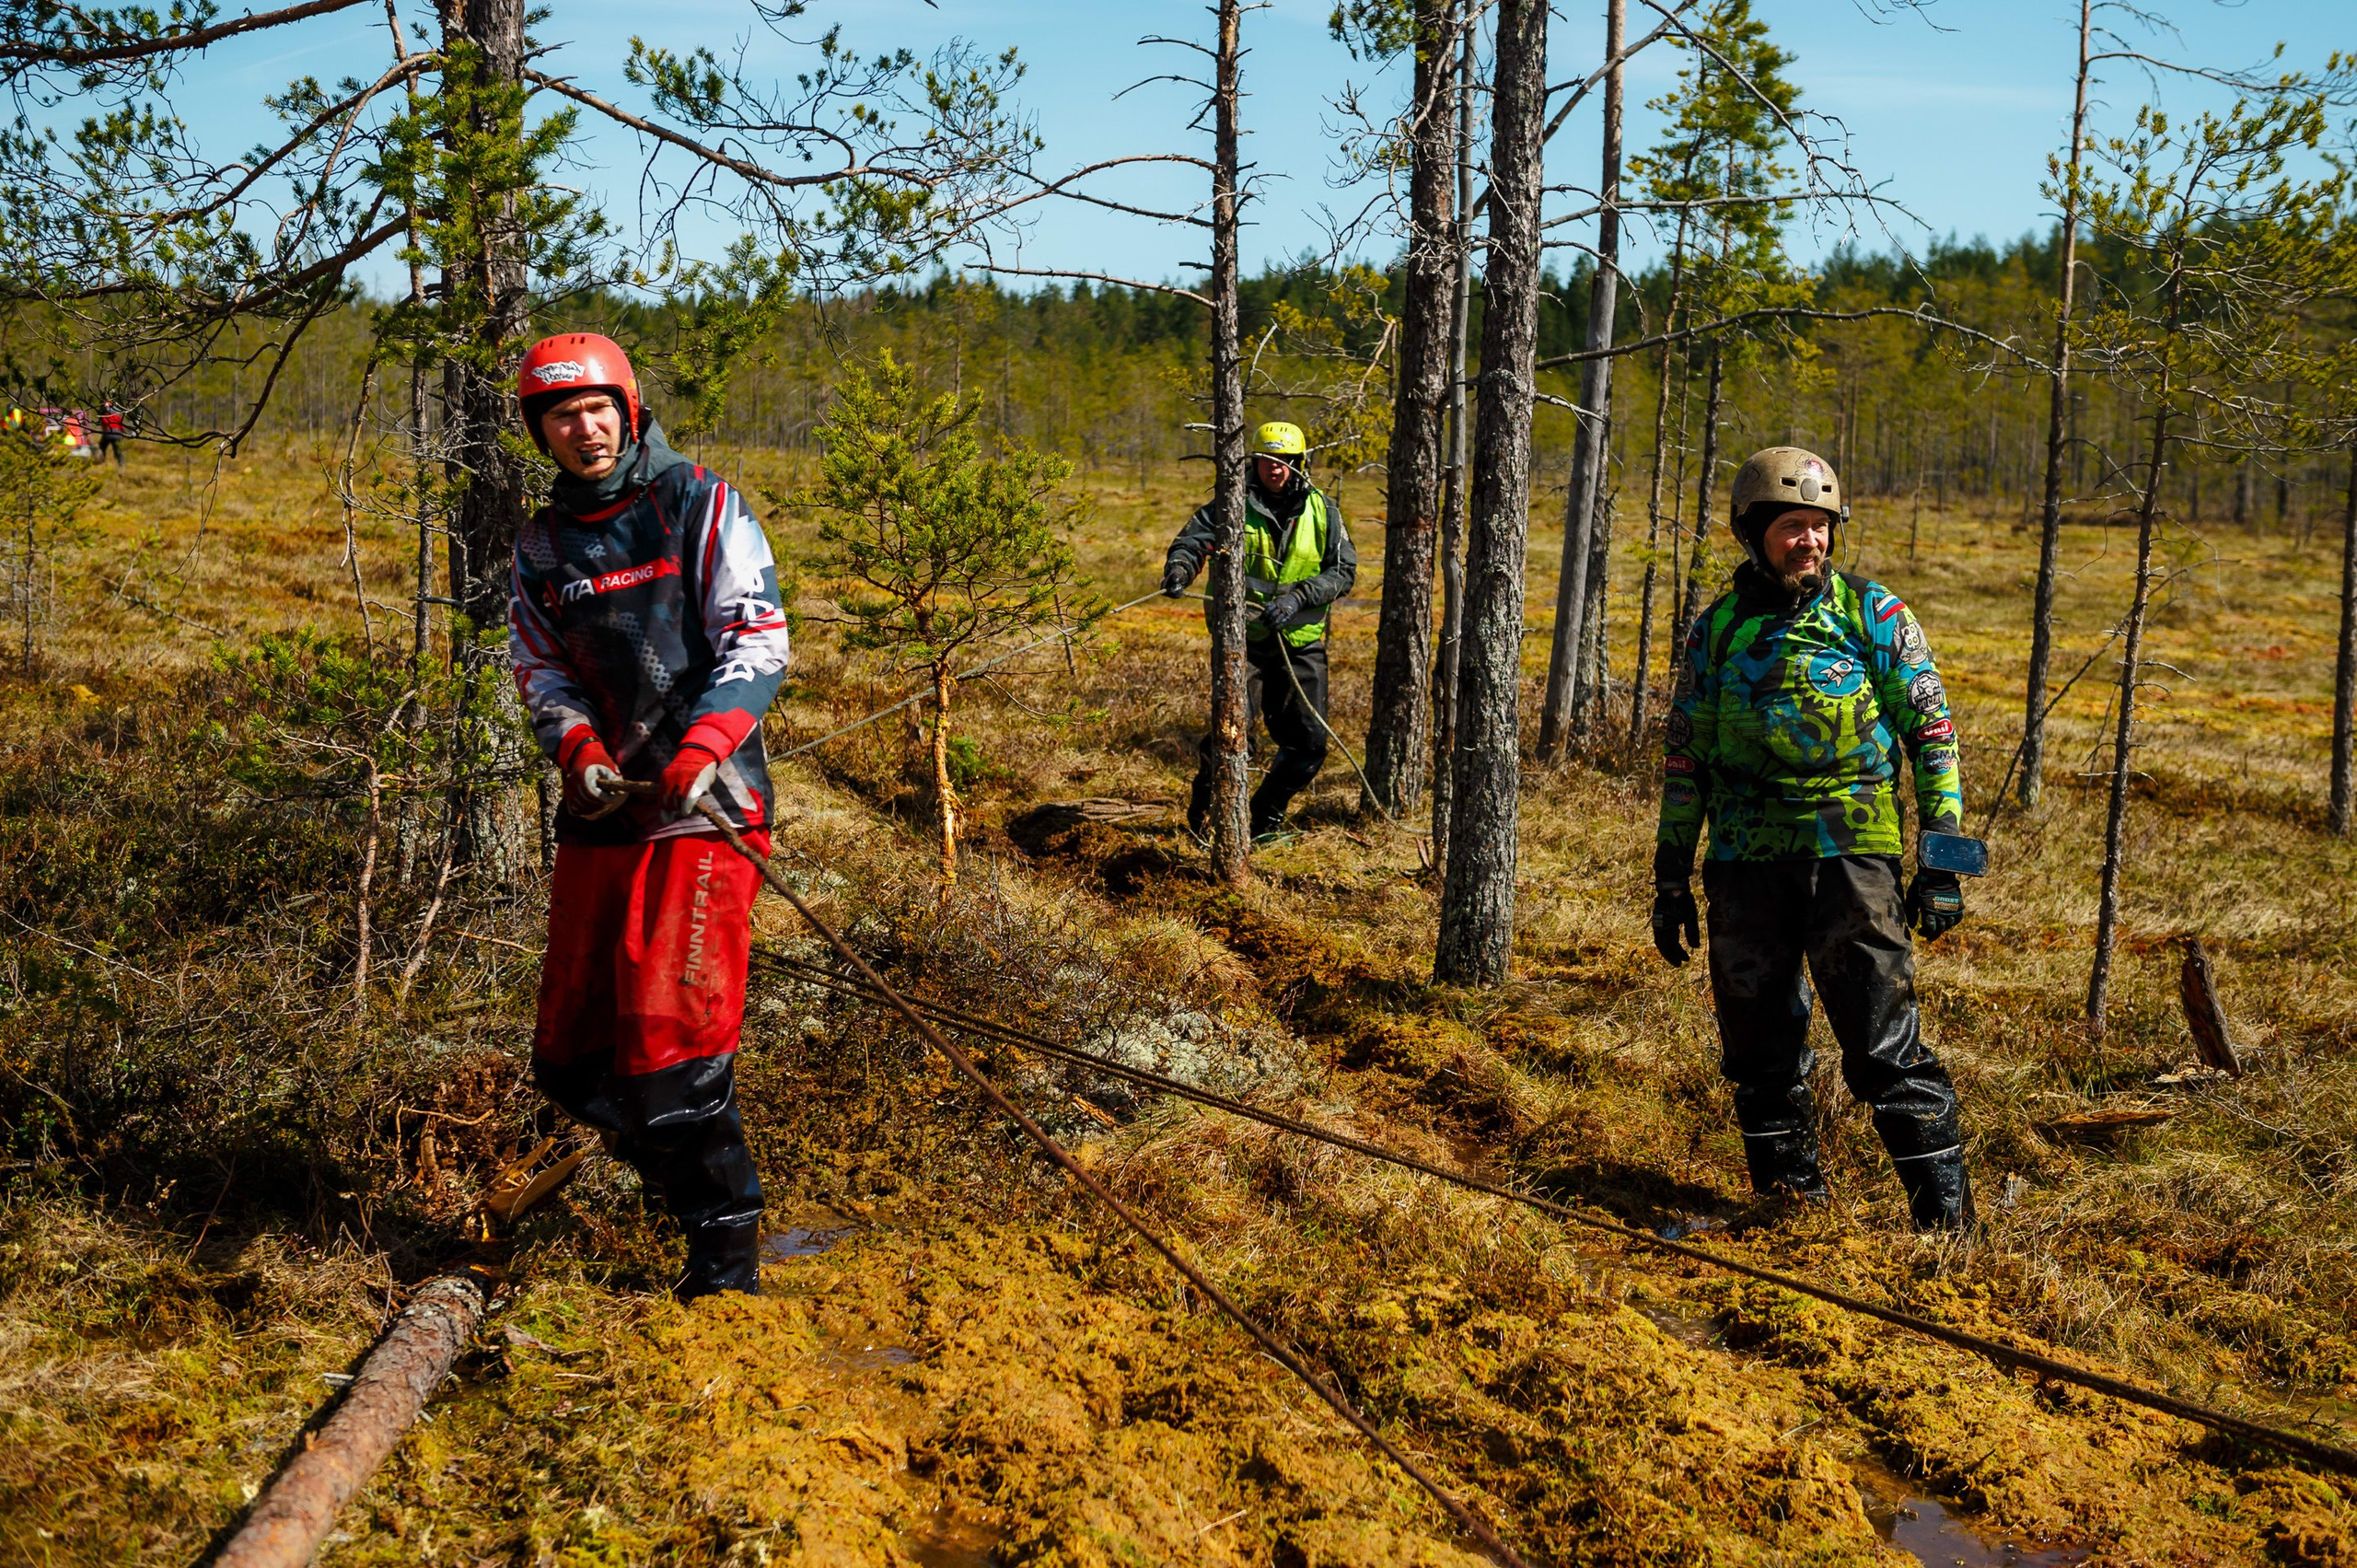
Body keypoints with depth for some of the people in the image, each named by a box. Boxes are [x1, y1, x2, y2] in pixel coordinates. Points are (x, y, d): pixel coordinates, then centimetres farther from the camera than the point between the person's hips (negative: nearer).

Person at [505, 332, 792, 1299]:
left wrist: (702, 745, -19)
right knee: (570, 1055, 8)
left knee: (672, 1032, -14)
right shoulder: (542, 546, 15)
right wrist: (578, 748, -6)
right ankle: (669, 1165, 32)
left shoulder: (700, 506, 0)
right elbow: (541, 671, 15)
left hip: (703, 808, -6)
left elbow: (760, 641, -6)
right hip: (600, 810, 6)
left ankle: (725, 1248, -1)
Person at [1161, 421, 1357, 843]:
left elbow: (1344, 570, -2)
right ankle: (1204, 803, 6)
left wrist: (1297, 597, -17)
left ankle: (1267, 814, 30)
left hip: (1301, 642, 3)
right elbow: (1190, 542, -3)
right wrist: (1179, 570, -27)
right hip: (1243, 637, -3)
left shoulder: (1322, 511, 2)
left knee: (1308, 744, 5)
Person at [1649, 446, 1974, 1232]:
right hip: (1746, 863, 3)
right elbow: (1684, 759, 13)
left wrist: (1944, 862, -3)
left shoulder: (1873, 614, 1)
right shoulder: (1717, 629, 8)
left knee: (1885, 1041, -6)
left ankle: (1946, 1210, 4)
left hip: (1851, 852, -3)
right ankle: (1789, 1195, 23)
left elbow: (1933, 733, 2)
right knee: (1758, 1043, 9)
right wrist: (1671, 878, 10)